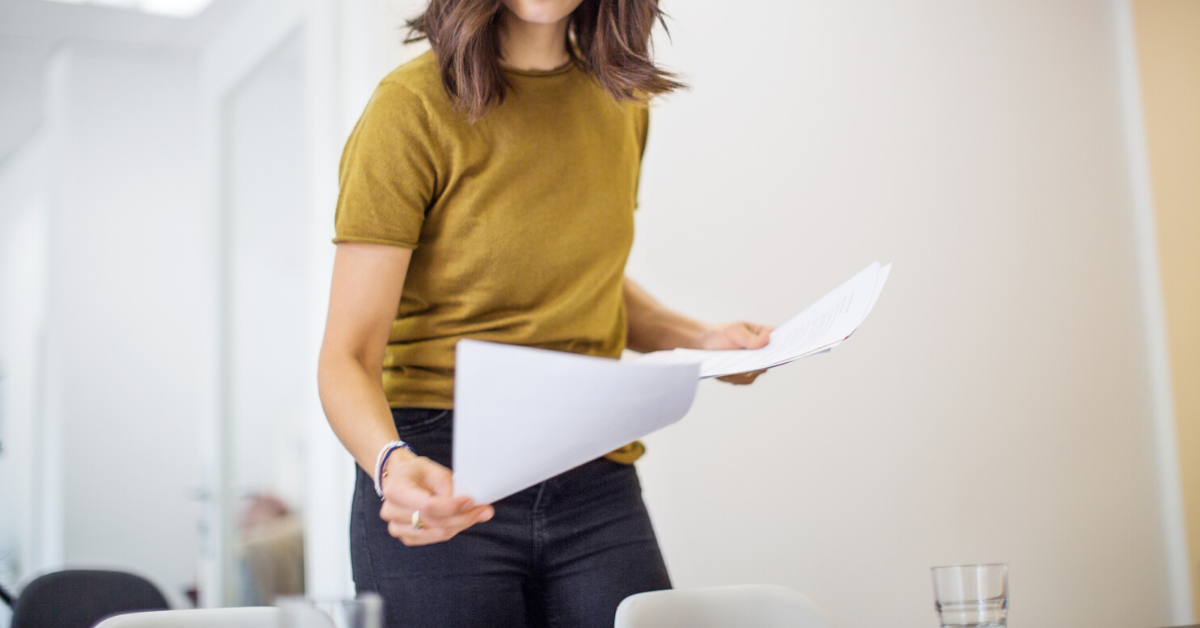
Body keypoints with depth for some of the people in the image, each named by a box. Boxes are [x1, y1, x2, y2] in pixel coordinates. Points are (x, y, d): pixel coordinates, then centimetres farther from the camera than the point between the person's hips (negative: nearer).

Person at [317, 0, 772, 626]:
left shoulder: (621, 102, 8)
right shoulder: (412, 107, -9)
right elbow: (348, 358, -13)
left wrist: (698, 339, 6)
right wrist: (392, 464, -33)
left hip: (596, 483, 4)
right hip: (442, 489, -4)